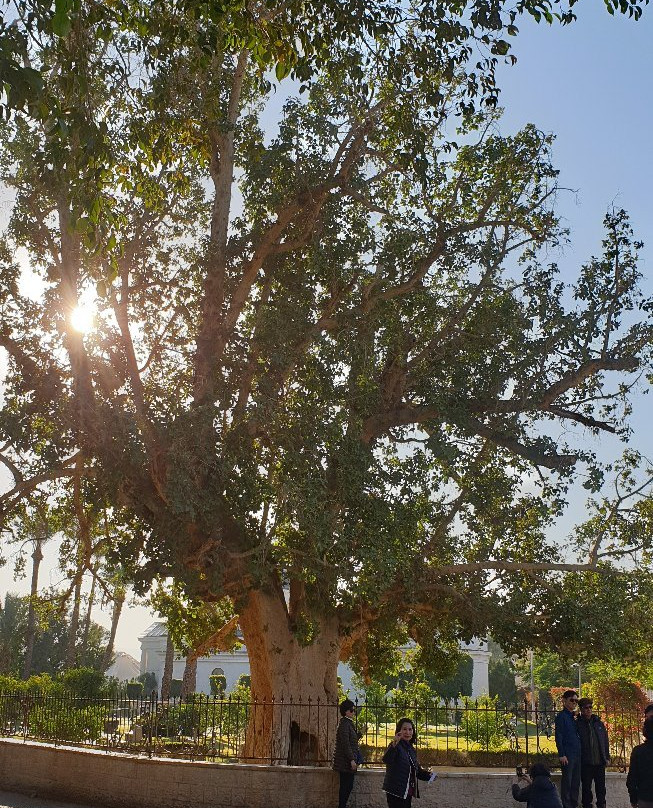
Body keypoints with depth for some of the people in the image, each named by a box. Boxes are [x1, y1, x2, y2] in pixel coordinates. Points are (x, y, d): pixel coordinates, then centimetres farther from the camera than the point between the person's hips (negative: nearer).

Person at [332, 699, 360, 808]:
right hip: (345, 761, -10)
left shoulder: (349, 723, 16)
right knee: (346, 786, -6)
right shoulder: (344, 724, -15)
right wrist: (352, 760, -20)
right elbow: (345, 744, -20)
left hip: (347, 761, 10)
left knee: (347, 786, 11)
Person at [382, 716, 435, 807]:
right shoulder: (396, 747, -13)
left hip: (408, 792, 8)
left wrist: (428, 774, 5)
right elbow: (386, 760, -34)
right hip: (396, 792, -8)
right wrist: (394, 745, -50)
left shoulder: (411, 749, 13)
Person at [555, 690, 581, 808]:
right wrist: (561, 754, -15)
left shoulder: (574, 717, 15)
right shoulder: (561, 716, -8)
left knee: (576, 781, 11)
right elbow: (558, 736, -12)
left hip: (577, 753, 8)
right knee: (567, 780, -3)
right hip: (568, 754, -7)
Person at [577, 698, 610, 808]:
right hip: (585, 763, -3)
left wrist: (607, 757, 9)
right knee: (586, 787, 6)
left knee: (601, 786, 10)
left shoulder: (599, 723, 8)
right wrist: (578, 759, -10)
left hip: (600, 762, 4)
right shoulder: (578, 724, -6)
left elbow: (605, 741, 13)